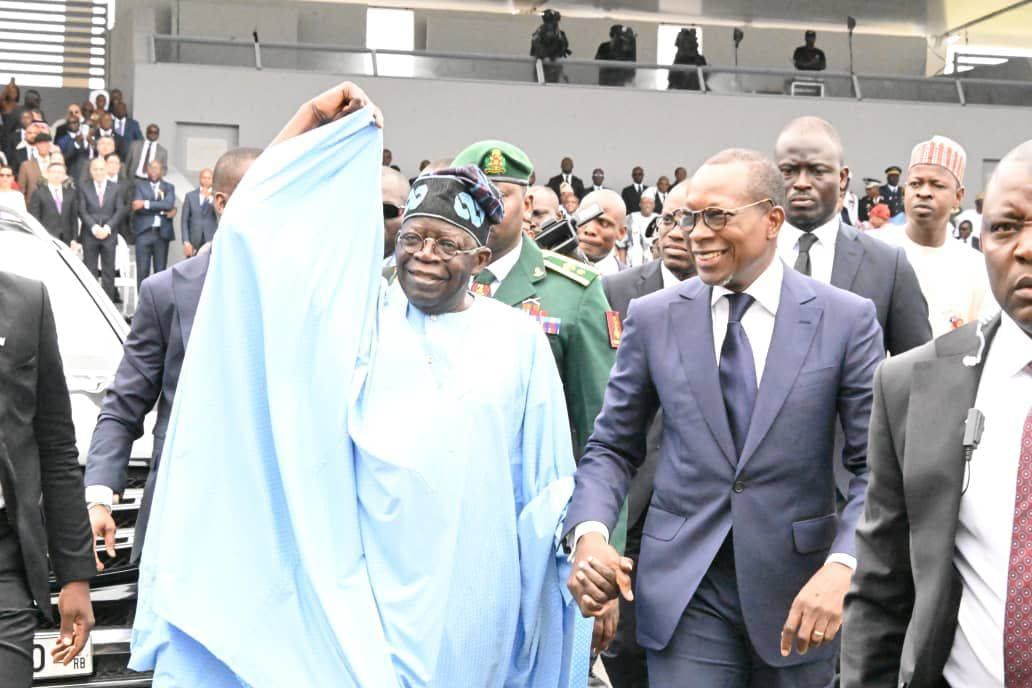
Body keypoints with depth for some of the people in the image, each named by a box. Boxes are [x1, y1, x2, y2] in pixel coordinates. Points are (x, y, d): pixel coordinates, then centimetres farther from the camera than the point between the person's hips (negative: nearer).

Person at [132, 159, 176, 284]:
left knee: (160, 270, 3)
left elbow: (169, 204, -8)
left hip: (162, 233, 1)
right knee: (142, 270, -3)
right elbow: (137, 207, -6)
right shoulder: (140, 186, 10)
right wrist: (160, 209, -8)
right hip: (144, 233, -1)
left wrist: (146, 204, -12)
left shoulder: (168, 187, 12)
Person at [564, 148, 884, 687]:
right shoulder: (653, 317, 0)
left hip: (798, 588, 0)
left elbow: (876, 463, -5)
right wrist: (589, 532, -13)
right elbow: (612, 447, 5)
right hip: (684, 589, 0)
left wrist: (842, 566, -20)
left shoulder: (846, 319, -4)